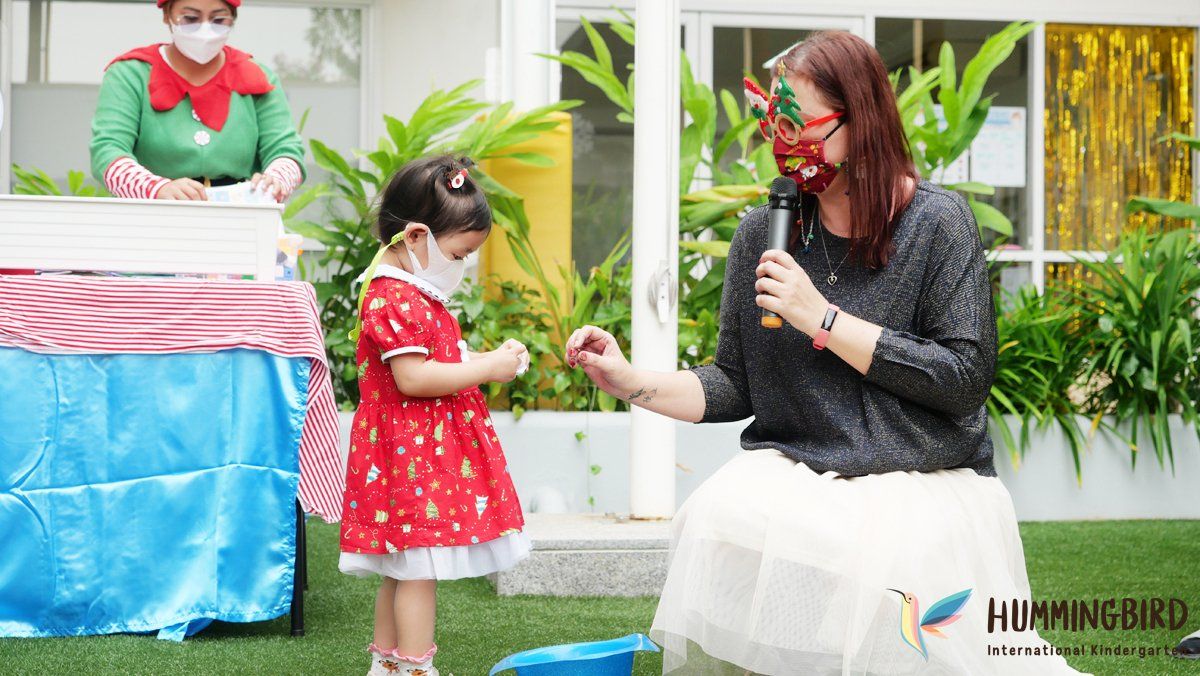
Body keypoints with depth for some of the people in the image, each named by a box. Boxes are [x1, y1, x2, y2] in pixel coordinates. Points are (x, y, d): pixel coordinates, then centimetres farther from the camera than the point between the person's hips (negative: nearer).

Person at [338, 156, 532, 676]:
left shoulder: (418, 296, 17)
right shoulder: (394, 300, -18)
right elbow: (412, 378, -25)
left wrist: (487, 361, 10)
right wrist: (485, 368, -19)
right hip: (413, 456, -11)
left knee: (400, 569, 16)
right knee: (419, 569, -7)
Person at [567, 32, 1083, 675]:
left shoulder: (937, 223, -5)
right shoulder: (764, 232, 7)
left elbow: (965, 379, -12)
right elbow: (736, 385, 13)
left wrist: (823, 318, -15)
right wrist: (631, 381, -5)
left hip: (925, 480, -3)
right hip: (792, 471, 3)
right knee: (719, 519, -29)